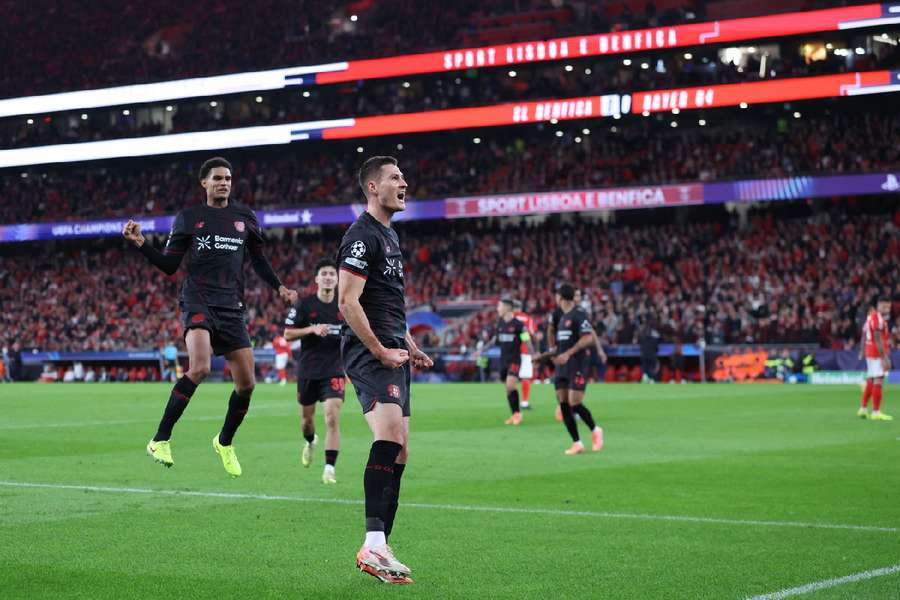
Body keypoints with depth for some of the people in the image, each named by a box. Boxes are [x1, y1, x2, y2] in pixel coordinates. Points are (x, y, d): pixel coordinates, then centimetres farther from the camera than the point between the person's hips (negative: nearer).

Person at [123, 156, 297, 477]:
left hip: (232, 306, 4)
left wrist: (279, 287, 8)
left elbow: (259, 260, 22)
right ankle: (160, 440, -20)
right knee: (199, 368, -28)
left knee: (247, 383, 2)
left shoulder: (245, 217, 13)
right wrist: (141, 243, -8)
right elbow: (169, 266, 5)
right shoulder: (188, 218, 5)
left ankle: (225, 442, 28)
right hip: (198, 301, -4)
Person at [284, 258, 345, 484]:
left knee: (332, 418, -16)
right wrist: (312, 329, -18)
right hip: (307, 370, 1)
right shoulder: (304, 304, -4)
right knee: (307, 418, 15)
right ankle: (310, 442, 50)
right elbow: (287, 334, -4)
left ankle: (329, 469, -13)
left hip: (334, 370, -1)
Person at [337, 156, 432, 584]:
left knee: (398, 454, 7)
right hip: (368, 351, -10)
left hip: (391, 353, 10)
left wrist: (410, 347, 21)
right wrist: (380, 351, -18)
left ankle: (377, 551, 10)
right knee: (390, 435, -27)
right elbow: (347, 301, -17)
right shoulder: (362, 235, -9)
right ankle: (374, 544, -32)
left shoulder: (389, 236, 23)